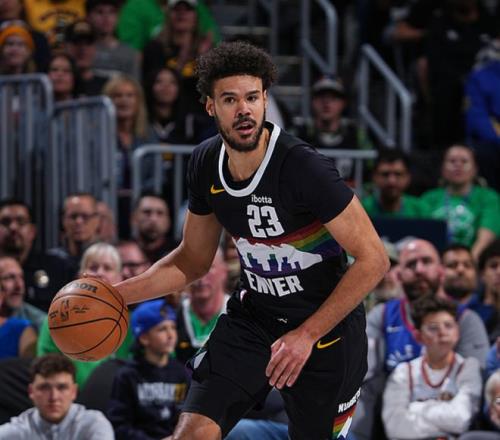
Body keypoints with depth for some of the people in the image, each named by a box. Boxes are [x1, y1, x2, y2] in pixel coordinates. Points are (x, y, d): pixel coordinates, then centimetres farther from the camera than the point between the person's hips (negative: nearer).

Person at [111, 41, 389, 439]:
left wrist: (306, 335, -25)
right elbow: (193, 260, 9)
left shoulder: (303, 167, -25)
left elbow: (372, 259, -22)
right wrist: (118, 294, -5)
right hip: (252, 317, 5)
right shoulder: (206, 164, -5)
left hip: (325, 328, -4)